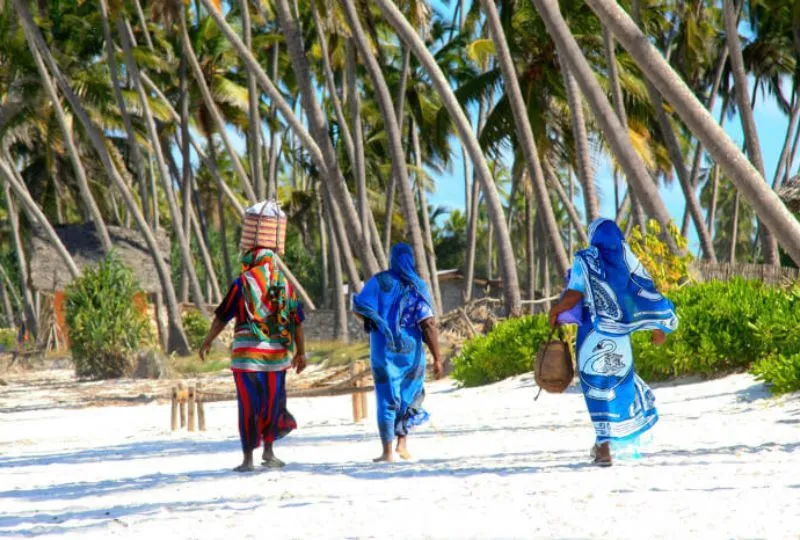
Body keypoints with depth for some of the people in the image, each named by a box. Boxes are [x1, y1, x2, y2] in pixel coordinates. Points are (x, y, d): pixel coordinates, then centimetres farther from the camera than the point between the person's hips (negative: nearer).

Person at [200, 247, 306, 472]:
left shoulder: (243, 283, -4)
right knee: (273, 403, 15)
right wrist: (301, 353, 15)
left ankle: (248, 458, 2)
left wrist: (207, 342, 9)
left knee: (249, 406, 1)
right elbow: (297, 322, 8)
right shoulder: (285, 285, 7)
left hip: (247, 353, -3)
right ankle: (268, 450, 16)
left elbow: (222, 317, -2)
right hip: (276, 354, 3)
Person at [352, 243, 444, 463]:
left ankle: (387, 451, 1)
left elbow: (359, 309, -13)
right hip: (411, 350, 1)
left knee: (387, 398, 5)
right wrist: (437, 358, -8)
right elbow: (428, 324, -10)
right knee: (409, 397, 19)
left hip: (383, 348, 0)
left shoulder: (379, 281, -4)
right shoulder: (418, 286, -3)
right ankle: (402, 444, 10)